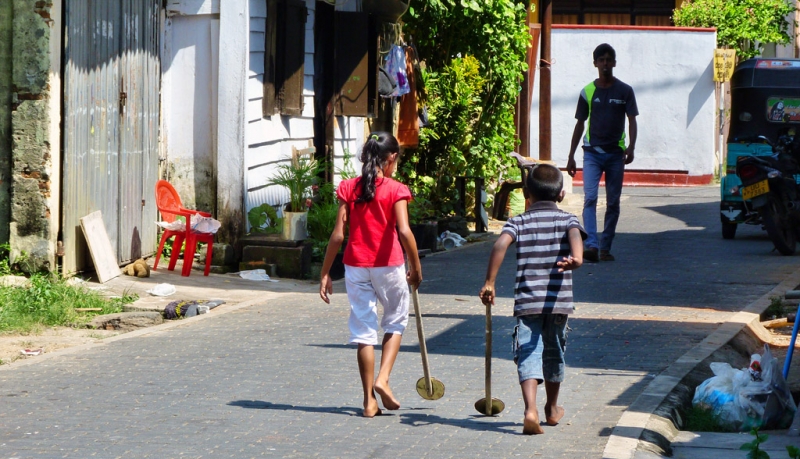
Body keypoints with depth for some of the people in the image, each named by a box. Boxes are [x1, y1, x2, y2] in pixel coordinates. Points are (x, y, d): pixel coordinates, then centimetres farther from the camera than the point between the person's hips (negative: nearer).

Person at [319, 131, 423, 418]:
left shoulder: (349, 188, 1)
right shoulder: (395, 190, -8)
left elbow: (338, 235, -2)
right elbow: (404, 231, -18)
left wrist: (325, 273, 1)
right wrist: (416, 267, -7)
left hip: (356, 266, 3)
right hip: (388, 266, -3)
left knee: (364, 329, 7)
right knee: (396, 321, 18)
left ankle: (369, 401, 7)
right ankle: (382, 379, -1)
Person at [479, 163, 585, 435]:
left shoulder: (519, 222, 5)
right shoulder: (567, 219, 6)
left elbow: (501, 244, -13)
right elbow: (575, 234, -18)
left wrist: (489, 282, -12)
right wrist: (576, 257, -36)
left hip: (527, 301, -1)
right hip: (558, 300, 1)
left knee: (528, 354, -7)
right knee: (553, 354, 19)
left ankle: (531, 410, -28)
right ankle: (552, 408, 37)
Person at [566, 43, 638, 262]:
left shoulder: (625, 91, 3)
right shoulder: (588, 92, 5)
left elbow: (632, 121, 2)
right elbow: (580, 124, 11)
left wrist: (631, 146, -16)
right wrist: (571, 156, 9)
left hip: (616, 154, 1)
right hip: (592, 152, -1)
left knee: (613, 203, 4)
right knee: (590, 197, -16)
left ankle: (605, 248, 12)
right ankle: (591, 245, -25)